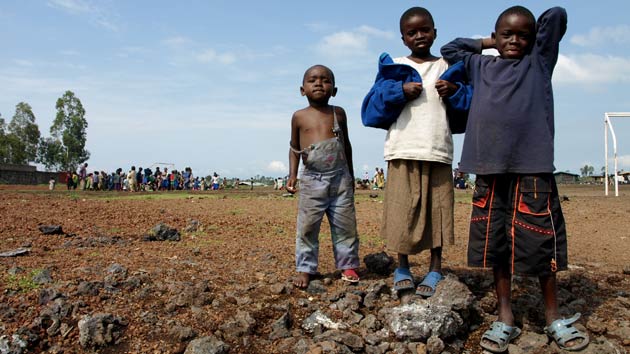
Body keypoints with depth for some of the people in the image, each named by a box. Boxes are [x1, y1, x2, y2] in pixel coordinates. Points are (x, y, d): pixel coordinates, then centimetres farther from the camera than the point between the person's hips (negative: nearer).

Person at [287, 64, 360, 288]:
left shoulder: (338, 113, 6)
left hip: (340, 179, 1)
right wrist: (292, 175, 0)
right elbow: (294, 148, 11)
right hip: (312, 180, -1)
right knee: (307, 227, 1)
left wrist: (350, 174, 19)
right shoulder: (299, 116, 3)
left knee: (345, 226, 6)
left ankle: (348, 265, 19)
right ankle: (305, 269, 11)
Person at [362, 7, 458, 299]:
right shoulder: (394, 67, 10)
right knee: (403, 211, -2)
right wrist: (400, 90, -12)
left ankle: (435, 270, 15)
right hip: (403, 152, -1)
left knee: (438, 210, 1)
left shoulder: (447, 67, 14)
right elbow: (372, 107, 1)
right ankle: (402, 268, 15)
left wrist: (456, 91, -6)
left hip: (438, 152, 1)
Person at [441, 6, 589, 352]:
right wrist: (488, 42, 26)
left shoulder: (539, 61, 13)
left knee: (541, 244, 0)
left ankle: (554, 318, 18)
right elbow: (449, 49, 32)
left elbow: (557, 15, 8)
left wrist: (534, 34, 22)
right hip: (490, 170, 3)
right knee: (496, 245, 5)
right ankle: (505, 318, 15)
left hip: (532, 168, -2)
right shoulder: (482, 66, 20)